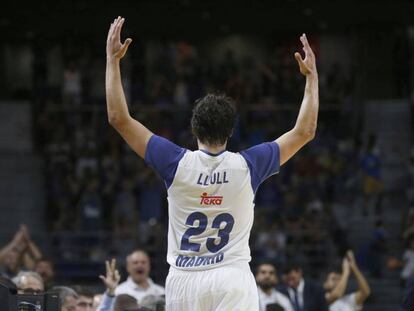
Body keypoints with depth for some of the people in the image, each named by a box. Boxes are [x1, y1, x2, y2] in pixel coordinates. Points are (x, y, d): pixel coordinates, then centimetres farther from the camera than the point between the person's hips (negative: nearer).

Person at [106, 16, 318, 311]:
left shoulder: (177, 163, -5)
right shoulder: (246, 166, -4)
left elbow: (119, 118, -2)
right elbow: (305, 131, 5)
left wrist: (113, 59, 5)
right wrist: (312, 77, 15)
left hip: (184, 280, 1)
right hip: (233, 279, -1)